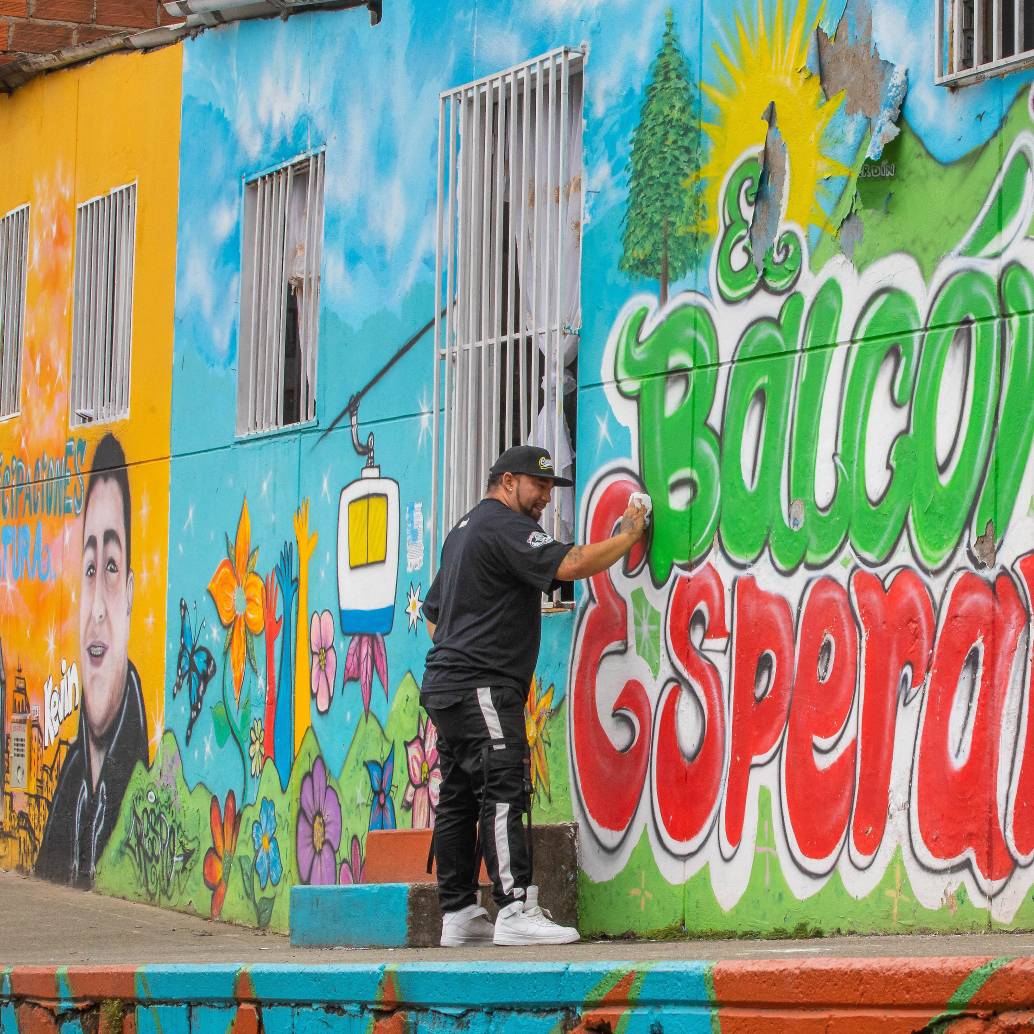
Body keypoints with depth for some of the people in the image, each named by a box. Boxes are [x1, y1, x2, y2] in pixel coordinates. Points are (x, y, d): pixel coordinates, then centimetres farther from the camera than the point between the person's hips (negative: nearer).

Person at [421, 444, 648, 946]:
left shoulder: (463, 531, 24)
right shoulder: (504, 527, -9)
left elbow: (433, 611, 30)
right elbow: (569, 565, -21)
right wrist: (628, 536, -8)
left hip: (448, 686, 11)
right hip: (481, 687, -11)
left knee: (459, 800, 9)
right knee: (503, 792, -17)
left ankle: (458, 915, 10)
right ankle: (516, 909, -25)